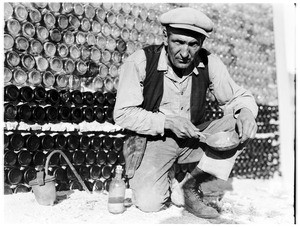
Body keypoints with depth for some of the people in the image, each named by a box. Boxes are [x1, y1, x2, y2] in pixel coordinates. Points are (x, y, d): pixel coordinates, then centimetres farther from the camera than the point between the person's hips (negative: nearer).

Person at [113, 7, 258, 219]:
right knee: (149, 203, -23)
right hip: (154, 140, -3)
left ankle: (192, 186, -8)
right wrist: (167, 122, -25)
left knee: (242, 126, -19)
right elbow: (123, 113, -14)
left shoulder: (209, 63, -9)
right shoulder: (141, 61, -17)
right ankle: (165, 179, 16)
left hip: (193, 138, 3)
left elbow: (238, 97, 1)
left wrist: (245, 112, -24)